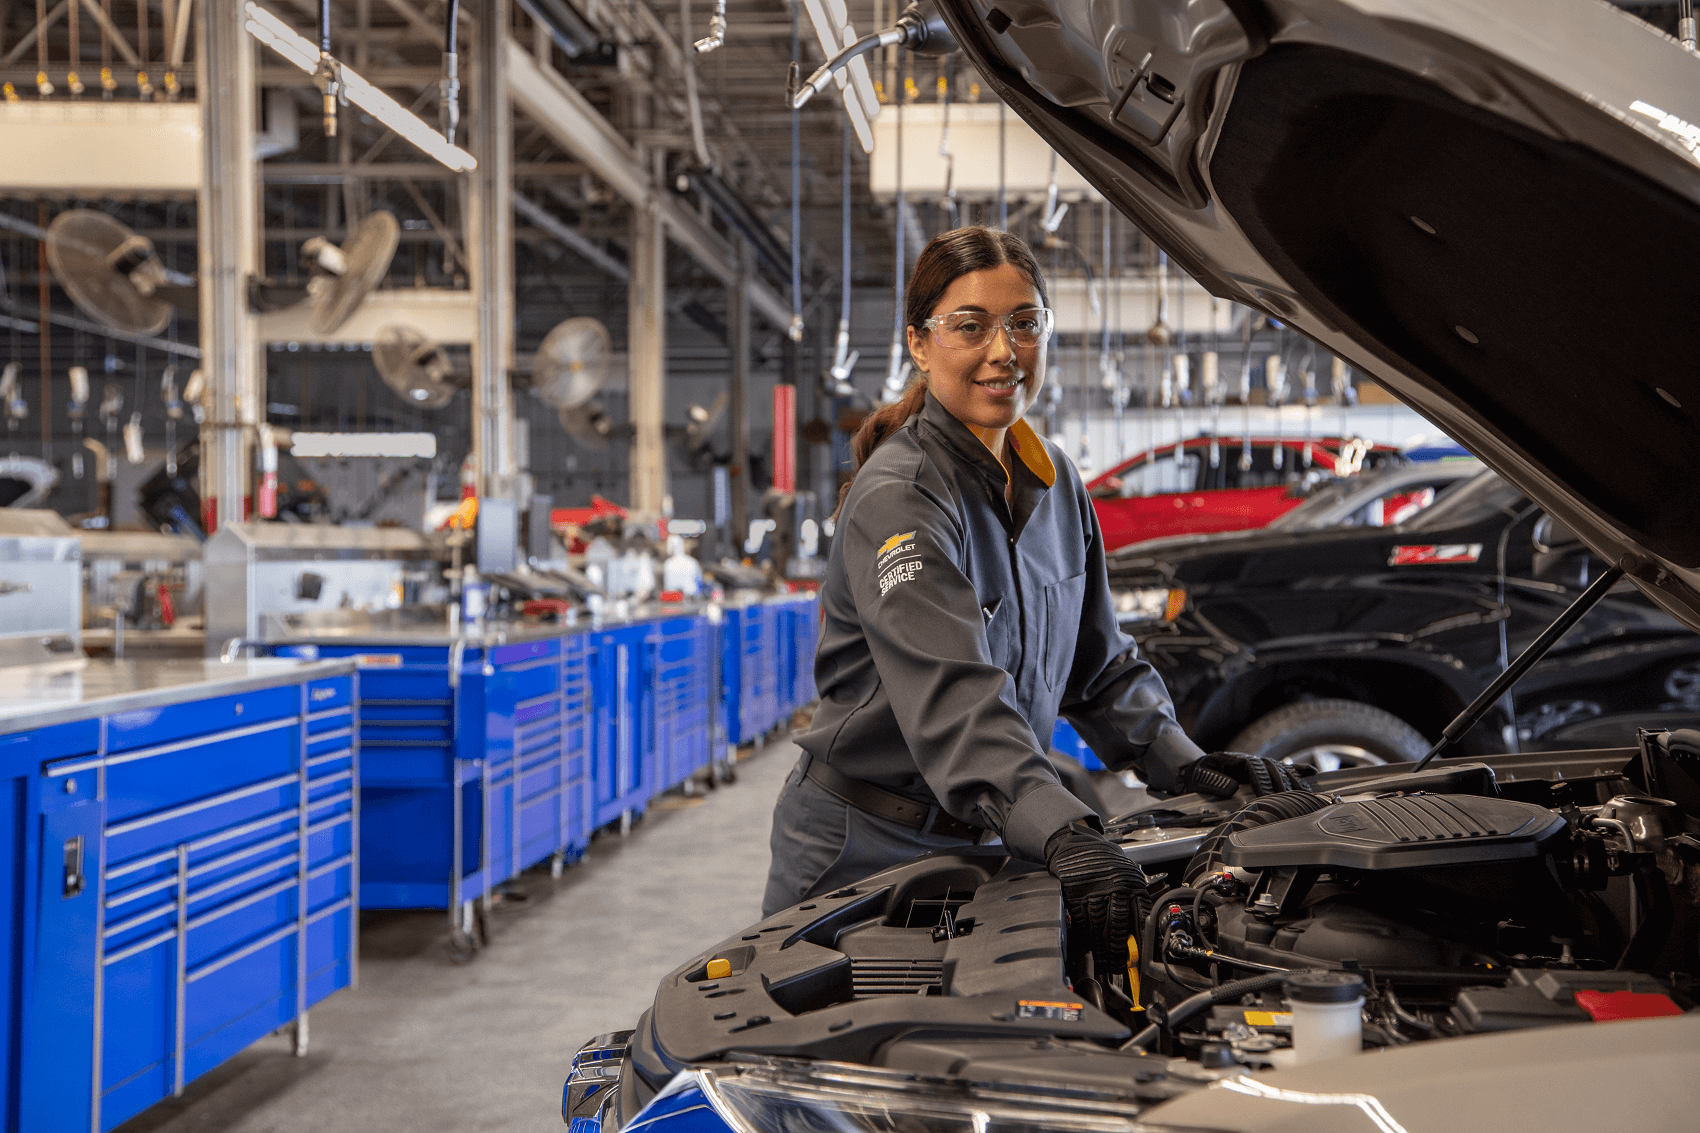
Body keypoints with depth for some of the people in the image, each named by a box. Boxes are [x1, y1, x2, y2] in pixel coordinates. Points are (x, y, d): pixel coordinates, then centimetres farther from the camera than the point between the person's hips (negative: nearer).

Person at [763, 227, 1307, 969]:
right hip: (863, 846, -7)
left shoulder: (1054, 482, 4)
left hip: (979, 842, 7)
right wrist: (1064, 837, -50)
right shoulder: (896, 498, -23)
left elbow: (1100, 660, 12)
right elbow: (951, 694, -38)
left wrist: (1183, 765, -4)